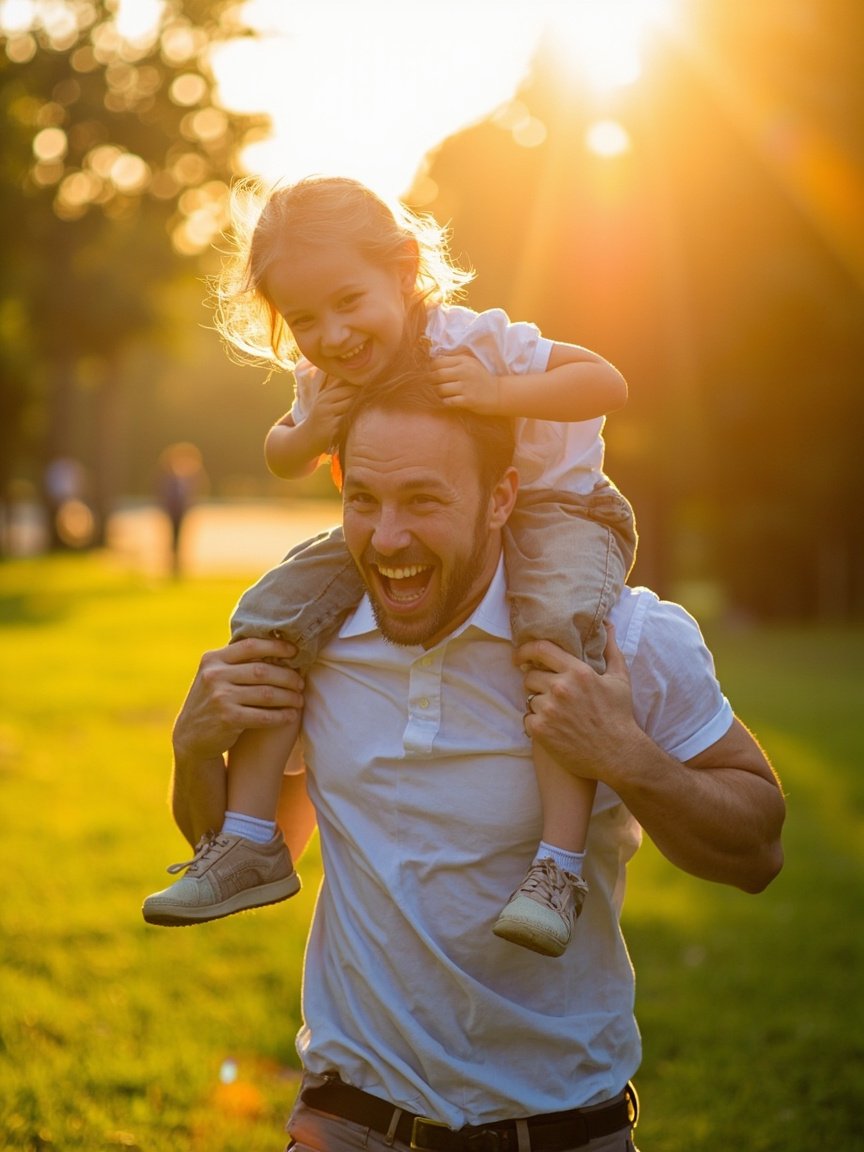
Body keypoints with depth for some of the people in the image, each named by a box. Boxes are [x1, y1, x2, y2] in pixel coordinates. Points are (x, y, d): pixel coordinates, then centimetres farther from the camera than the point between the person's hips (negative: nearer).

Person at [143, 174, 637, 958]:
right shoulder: (324, 381, -8)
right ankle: (248, 842, -4)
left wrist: (496, 394, -40)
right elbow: (281, 459, 11)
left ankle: (559, 865, -36)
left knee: (560, 621, -39)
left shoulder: (475, 341, -26)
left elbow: (608, 383, -27)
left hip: (554, 505, -5)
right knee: (274, 610, -10)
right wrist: (309, 434, -14)